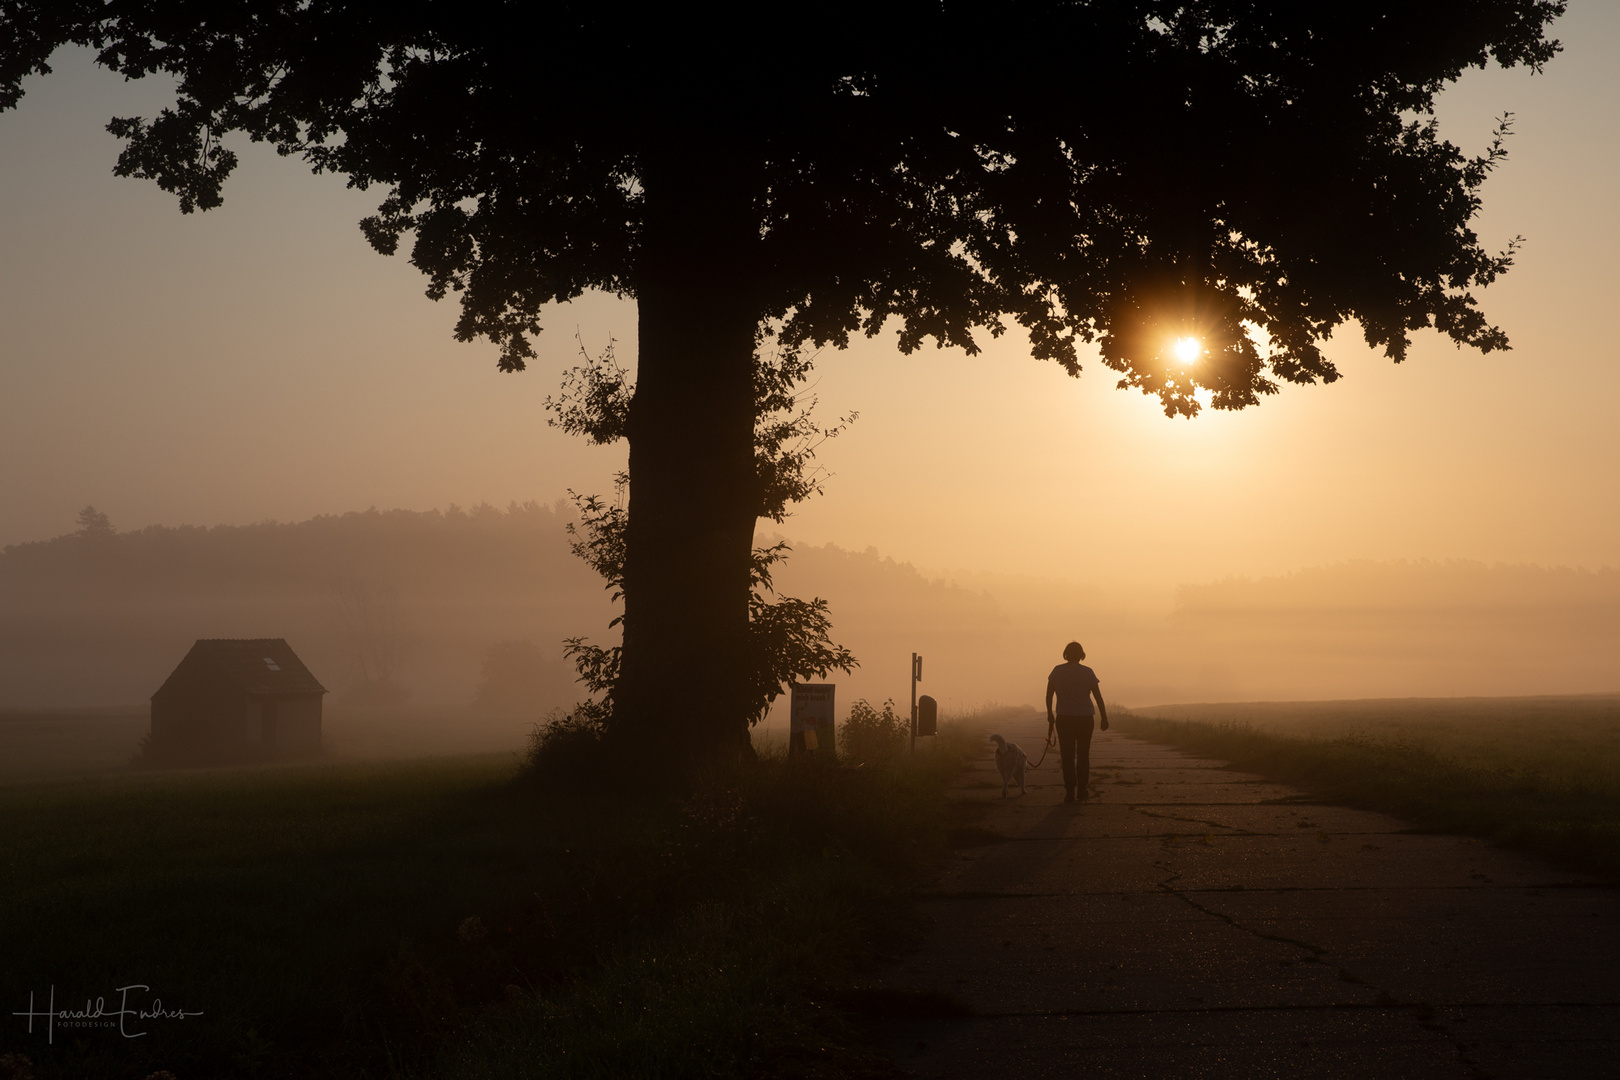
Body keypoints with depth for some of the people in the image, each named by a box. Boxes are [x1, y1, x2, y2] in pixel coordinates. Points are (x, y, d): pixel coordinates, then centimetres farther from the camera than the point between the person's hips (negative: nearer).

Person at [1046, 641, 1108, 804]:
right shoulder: (1087, 672, -2)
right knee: (1083, 755, 12)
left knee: (1067, 756, 4)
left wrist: (1050, 714, 12)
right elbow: (1098, 697, -3)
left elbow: (1048, 695, 0)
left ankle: (1070, 792, -2)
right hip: (1085, 718, 0)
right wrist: (1104, 718, 4)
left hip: (1064, 719, 0)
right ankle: (1081, 792, 12)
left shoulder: (1057, 671, -1)